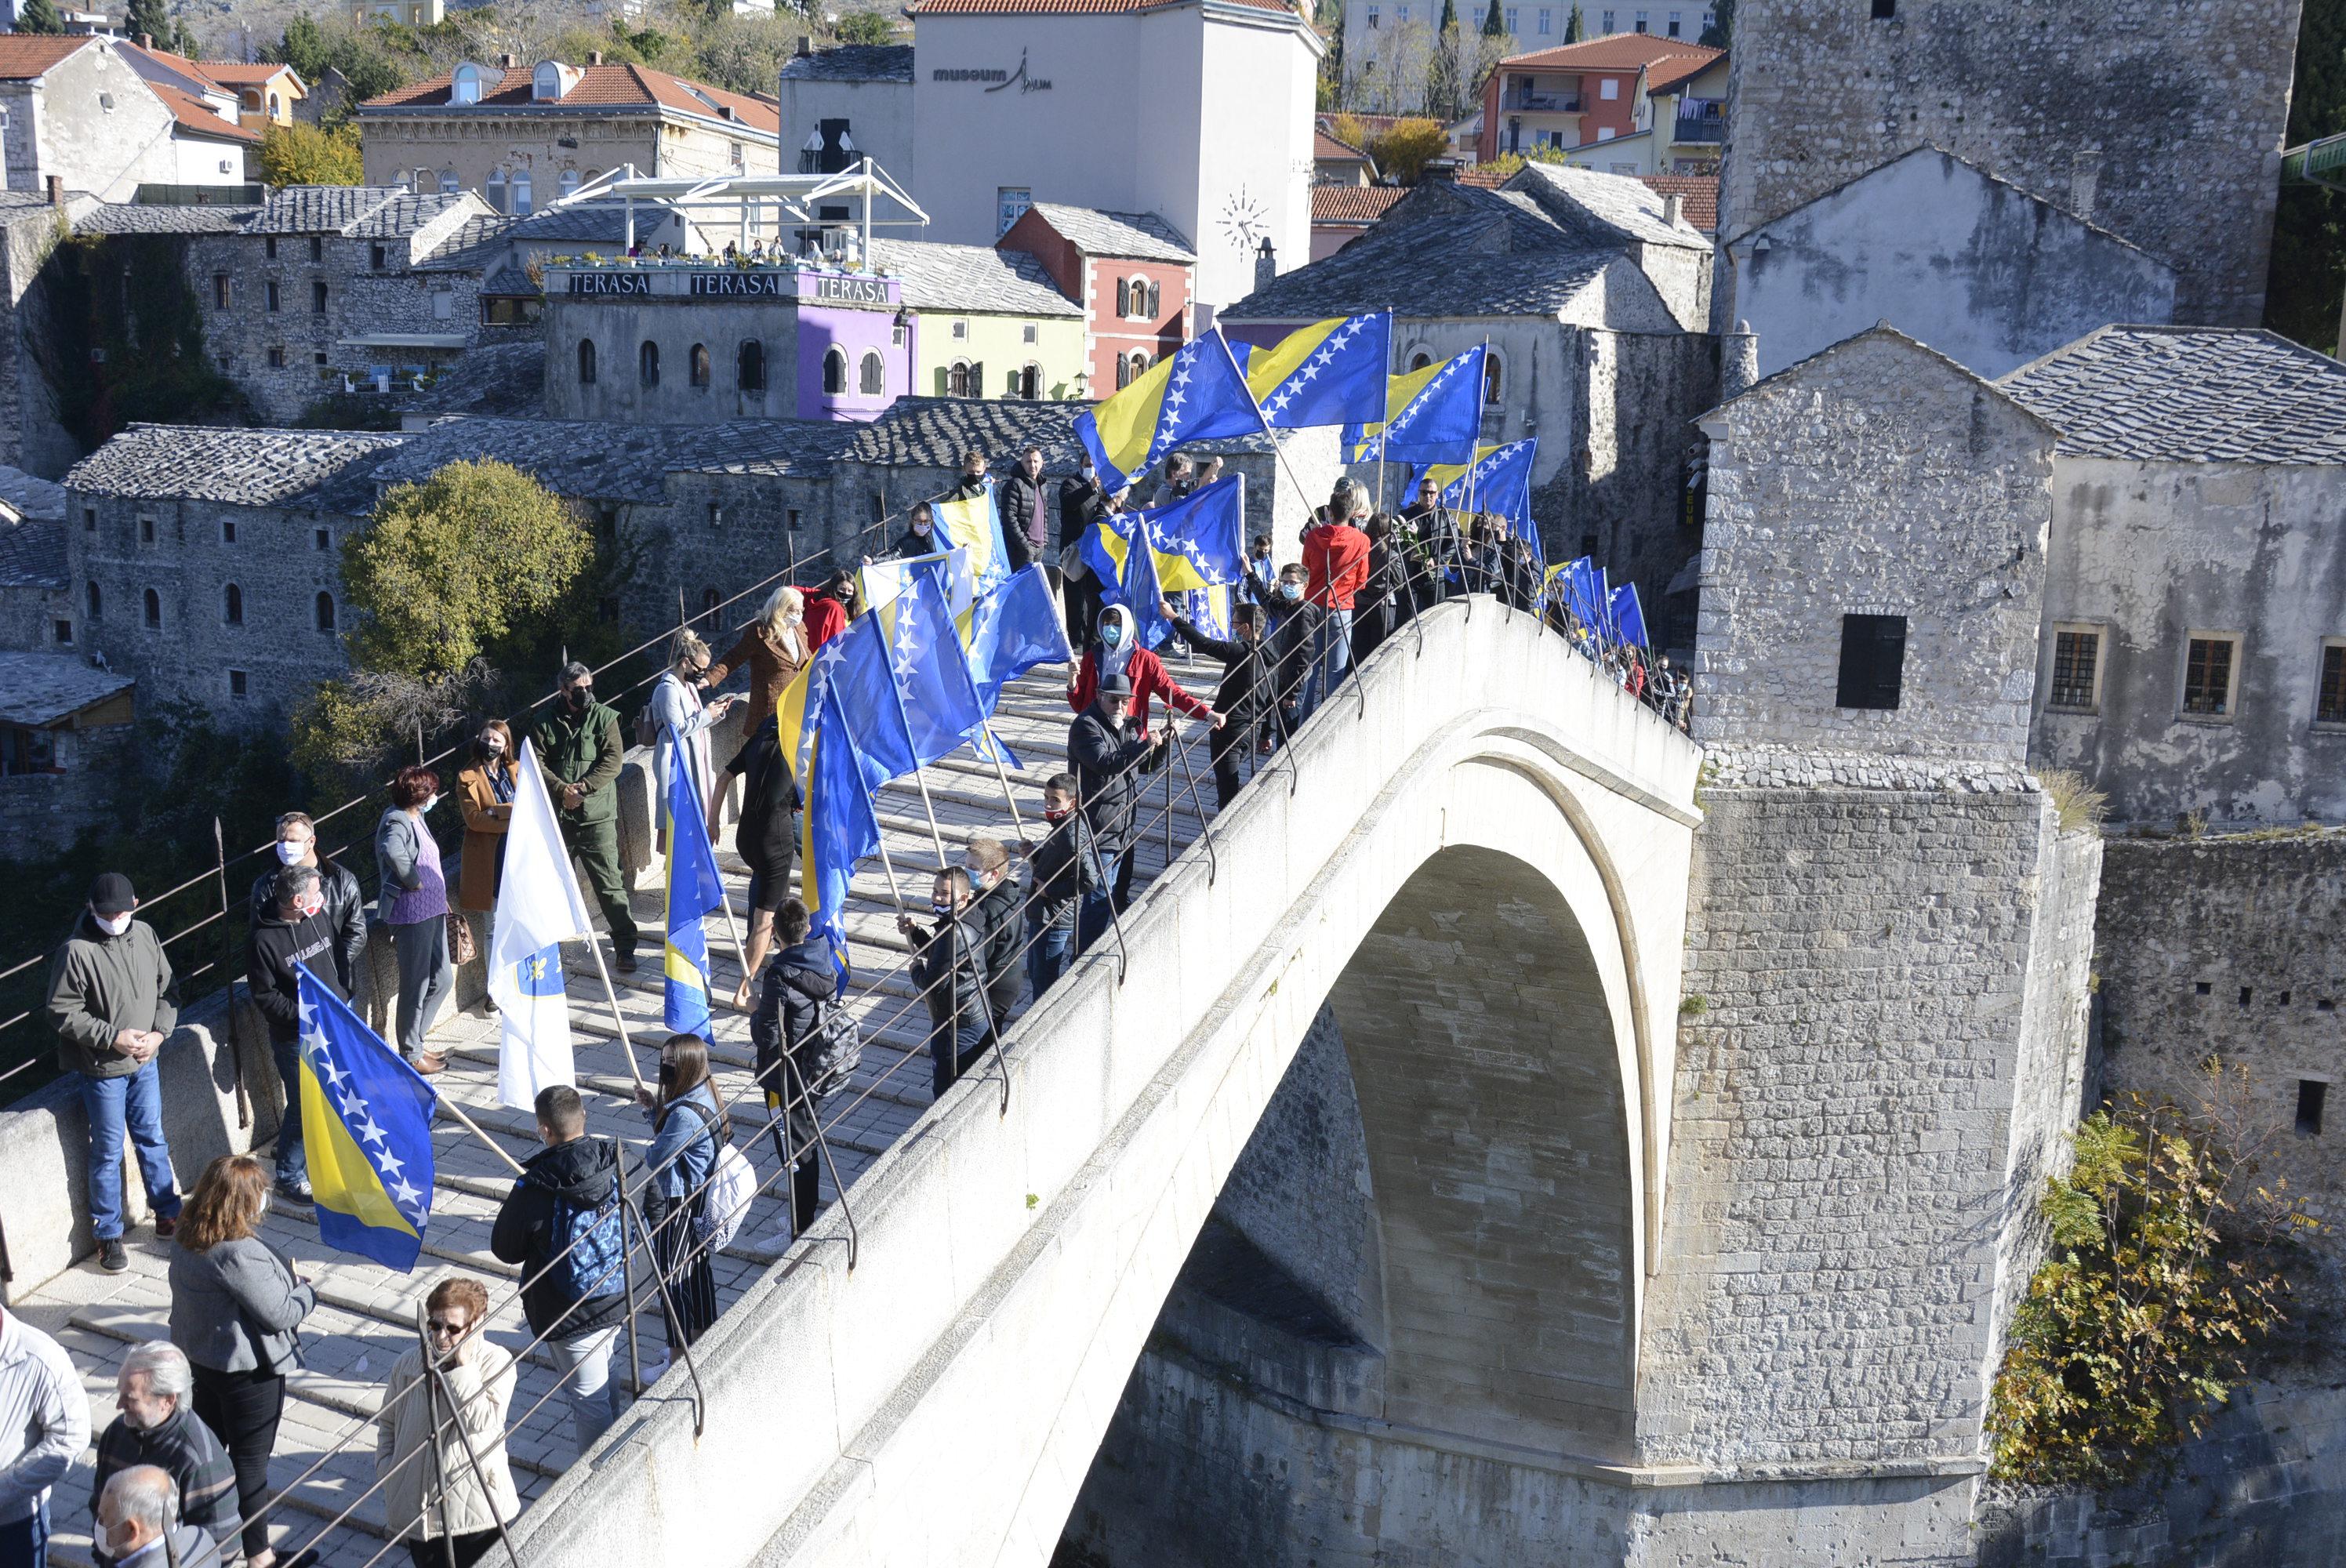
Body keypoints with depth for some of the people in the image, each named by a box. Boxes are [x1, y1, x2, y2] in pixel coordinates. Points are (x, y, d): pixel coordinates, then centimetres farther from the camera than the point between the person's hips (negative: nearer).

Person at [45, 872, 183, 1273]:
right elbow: (61, 1014, -16)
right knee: (109, 1152, 5)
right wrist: (112, 1037, -21)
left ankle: (168, 1214, 34)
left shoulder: (144, 935, -2)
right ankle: (108, 1235, 18)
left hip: (145, 1061, 5)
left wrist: (159, 1032, -7)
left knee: (153, 1139, 18)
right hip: (103, 1068, -5)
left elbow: (166, 988, 8)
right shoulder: (75, 952, -19)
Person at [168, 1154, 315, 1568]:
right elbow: (280, 1315, -24)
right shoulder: (240, 1254, -32)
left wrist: (285, 1280, 5)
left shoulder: (187, 1242, -4)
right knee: (250, 1460, 6)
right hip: (248, 1370, -8)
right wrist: (306, 1290, -6)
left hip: (201, 1358, 8)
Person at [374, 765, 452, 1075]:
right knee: (416, 985, 1)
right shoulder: (397, 823, -18)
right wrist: (414, 882, -27)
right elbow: (393, 852, -41)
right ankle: (411, 1055, 13)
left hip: (432, 910, 10)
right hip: (411, 913, -10)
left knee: (442, 979, 17)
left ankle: (415, 1040, 31)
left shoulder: (416, 818, 12)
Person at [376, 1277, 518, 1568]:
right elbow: (387, 1422, 15)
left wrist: (463, 1363, -24)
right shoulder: (409, 1363, 0)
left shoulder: (496, 1362, -12)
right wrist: (386, 1469, 3)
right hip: (417, 1509, 4)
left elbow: (482, 1420, -26)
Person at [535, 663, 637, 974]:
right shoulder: (547, 723, 8)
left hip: (597, 816, -3)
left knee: (609, 883, -4)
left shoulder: (605, 718, 2)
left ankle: (625, 946, 2)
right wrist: (561, 789, -14)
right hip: (558, 817, 3)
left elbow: (612, 761, -6)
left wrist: (582, 787, -16)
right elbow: (537, 762, 1)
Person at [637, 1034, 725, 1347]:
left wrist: (647, 1154, 0)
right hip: (701, 1200, 10)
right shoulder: (705, 1095, 0)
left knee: (673, 1279, 4)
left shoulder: (685, 1114, -31)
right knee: (697, 1266, 24)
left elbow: (656, 1159, -22)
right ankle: (704, 1335, 41)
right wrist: (653, 1108, -1)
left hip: (678, 1207, -10)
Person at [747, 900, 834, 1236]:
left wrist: (756, 1014, -1)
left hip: (788, 1078, -8)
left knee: (795, 1153, 3)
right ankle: (808, 1217, 35)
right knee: (809, 1144, 21)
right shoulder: (825, 963, -3)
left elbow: (768, 1037, -22)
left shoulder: (780, 977, -26)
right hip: (819, 1074, 8)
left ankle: (801, 1229, 12)